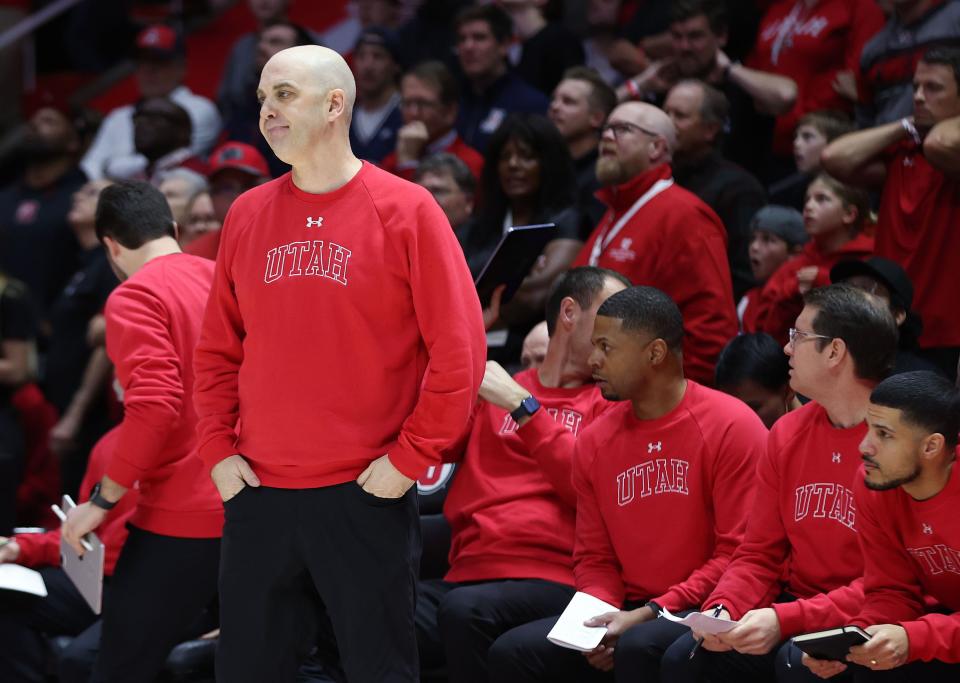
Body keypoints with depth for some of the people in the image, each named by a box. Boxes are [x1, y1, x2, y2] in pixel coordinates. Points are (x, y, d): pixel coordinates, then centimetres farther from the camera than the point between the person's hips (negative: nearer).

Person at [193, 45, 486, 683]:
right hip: (258, 494, 4)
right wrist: (218, 449, 3)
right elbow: (219, 350, 15)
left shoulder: (406, 210, -4)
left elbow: (459, 351, -7)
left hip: (367, 495, -4)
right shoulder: (248, 215, 9)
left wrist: (409, 459, -10)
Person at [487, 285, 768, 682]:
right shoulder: (594, 442, 12)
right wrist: (602, 614, -7)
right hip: (628, 615, 6)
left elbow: (741, 553, -11)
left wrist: (651, 613, -16)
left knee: (640, 647, -37)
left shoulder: (732, 428, -7)